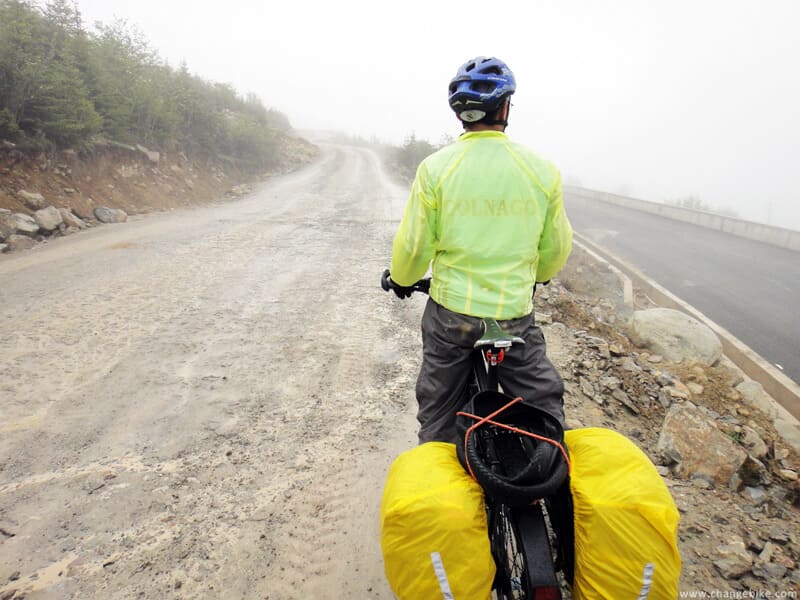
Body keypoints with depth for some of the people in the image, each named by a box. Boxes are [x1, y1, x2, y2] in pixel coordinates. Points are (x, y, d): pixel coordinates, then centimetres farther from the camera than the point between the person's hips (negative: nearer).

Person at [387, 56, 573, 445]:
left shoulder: (435, 167, -9)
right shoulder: (541, 169, -5)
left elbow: (413, 246, -5)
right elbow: (557, 247, 6)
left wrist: (401, 280, 17)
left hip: (450, 312, 1)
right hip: (516, 315, 0)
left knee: (438, 414, 20)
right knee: (545, 406, 20)